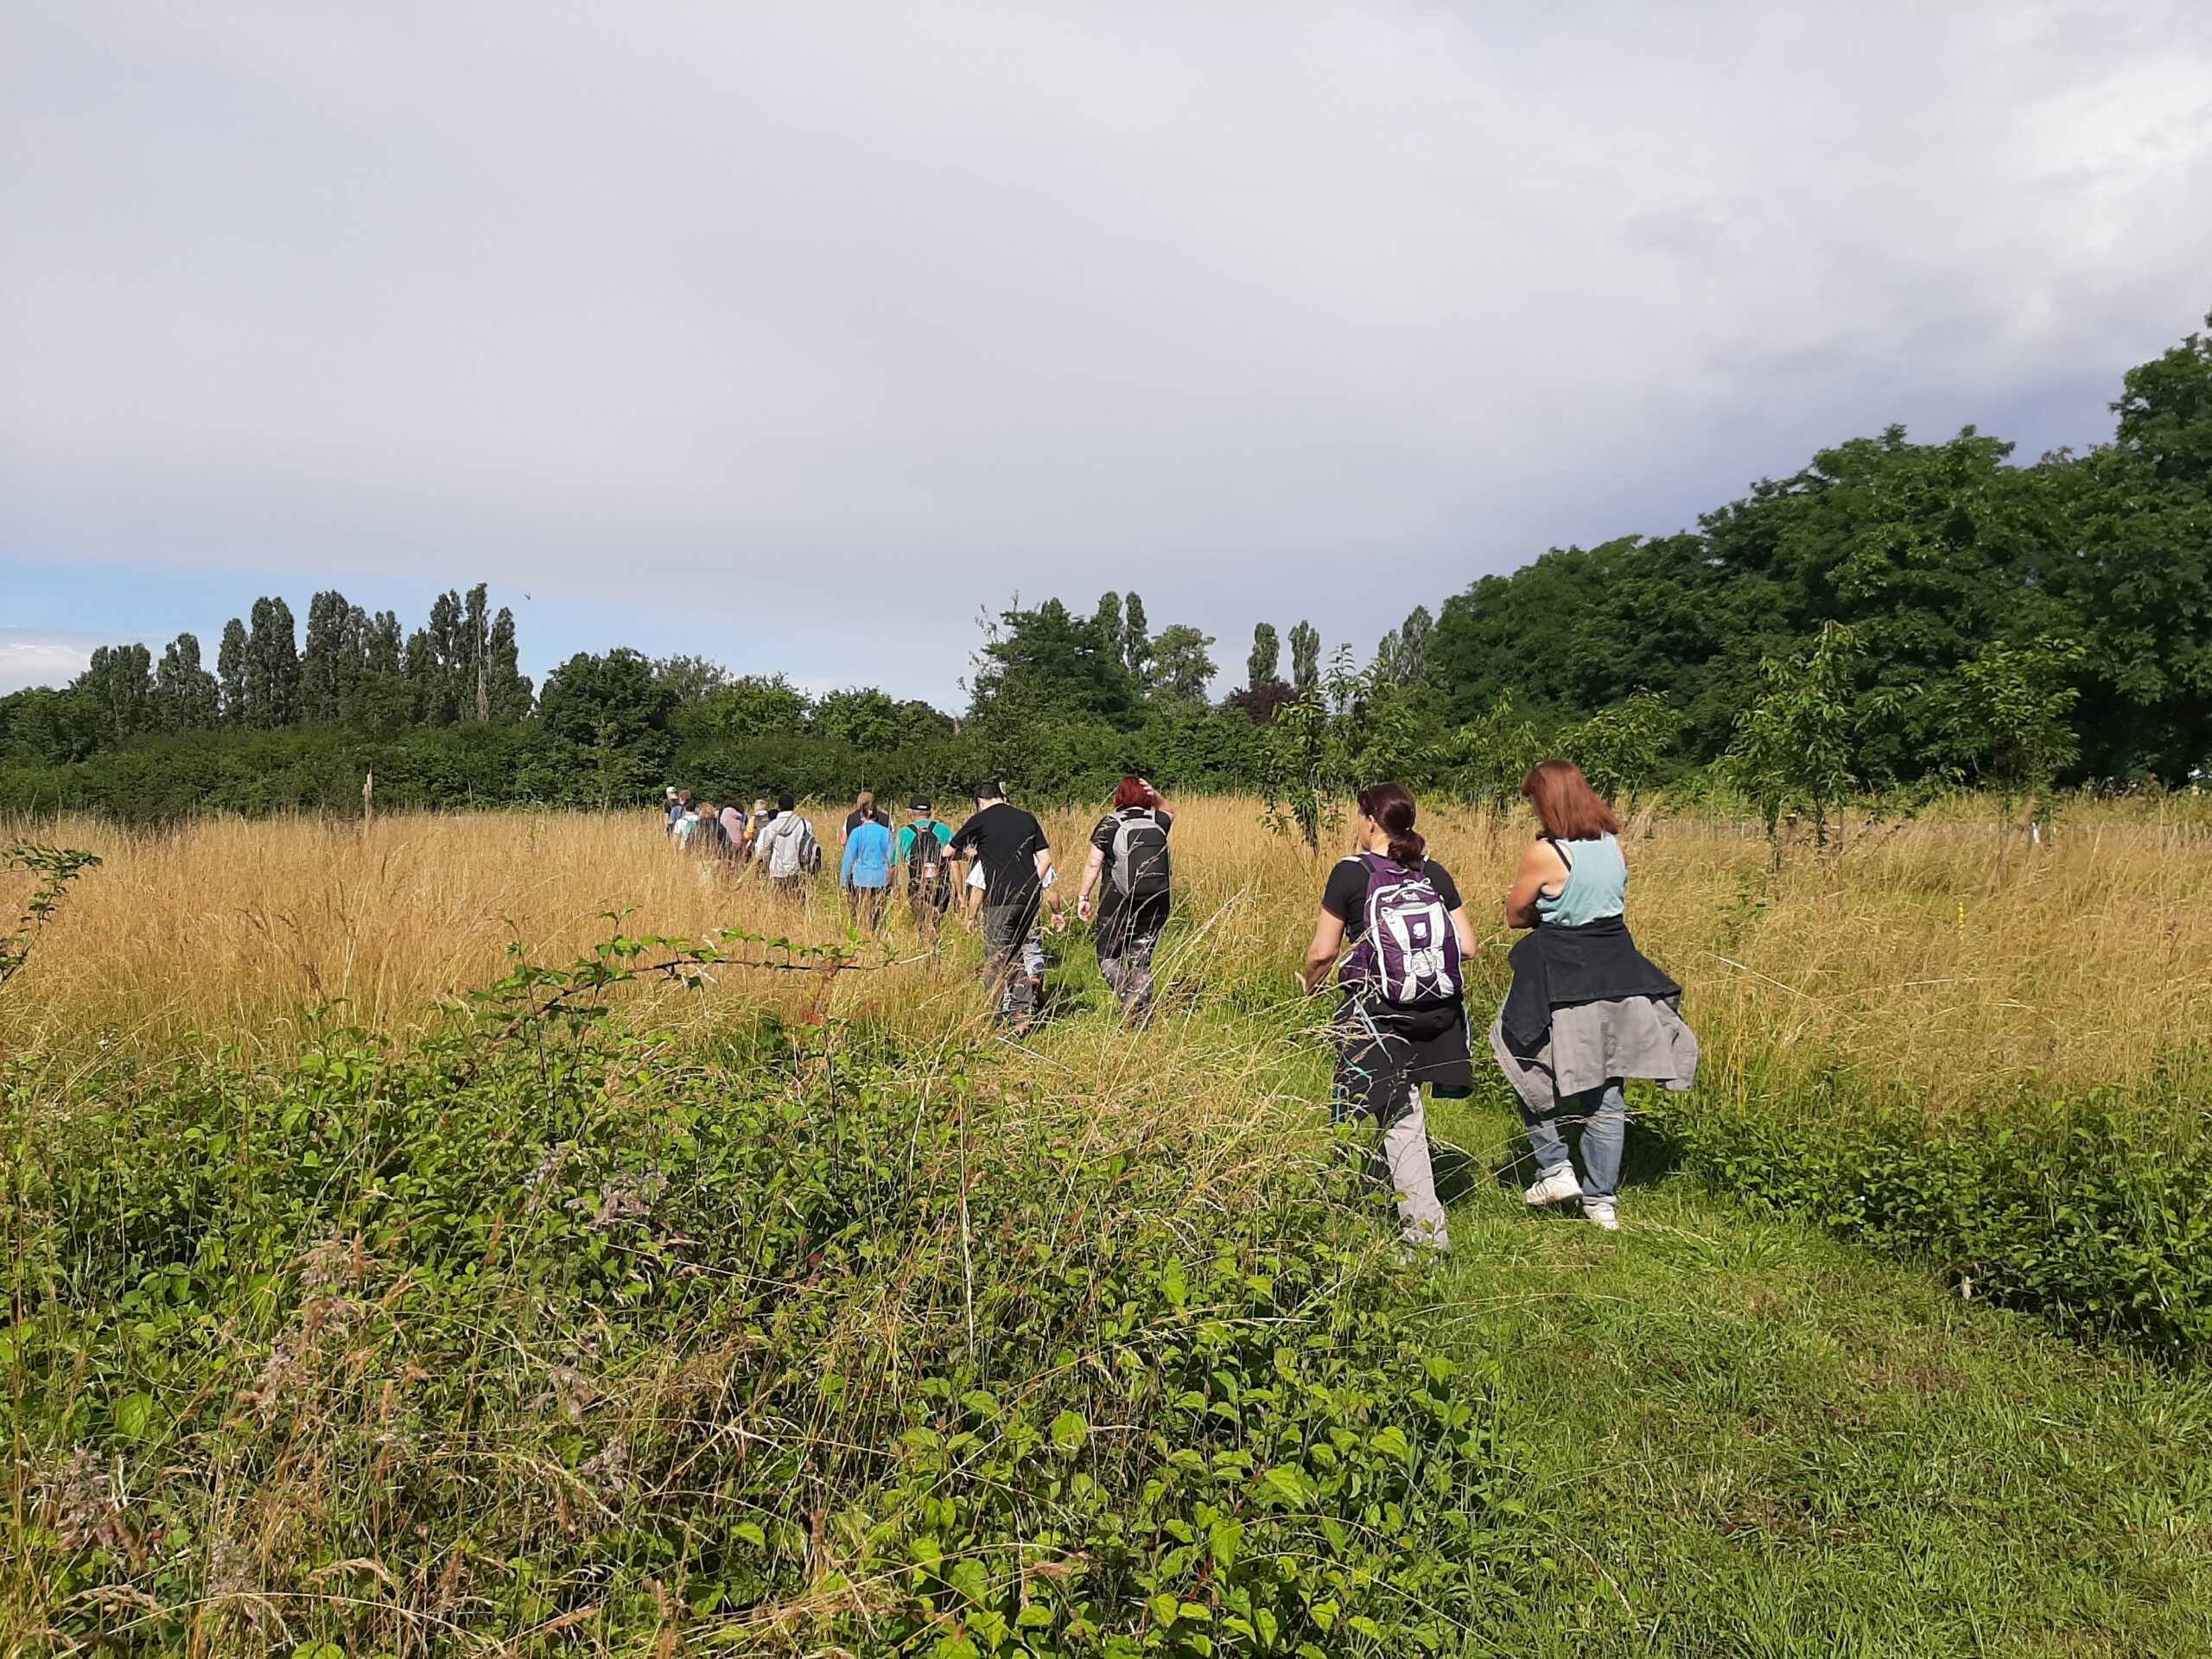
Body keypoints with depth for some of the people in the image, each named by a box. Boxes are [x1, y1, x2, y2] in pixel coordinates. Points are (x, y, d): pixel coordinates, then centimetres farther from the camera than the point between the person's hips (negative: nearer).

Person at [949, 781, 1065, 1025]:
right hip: (1030, 900, 5)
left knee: (996, 961, 3)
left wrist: (969, 852, 30)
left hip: (999, 901, -5)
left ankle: (1001, 1016, 3)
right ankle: (1022, 1012, 14)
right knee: (1018, 956, 16)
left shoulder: (980, 821, 1)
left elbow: (949, 852, 11)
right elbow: (1045, 859, 11)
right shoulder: (1028, 819, 13)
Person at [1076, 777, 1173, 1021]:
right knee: (1141, 960, 13)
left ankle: (1128, 994, -15)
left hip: (1118, 904, -3)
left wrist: (1083, 896, -5)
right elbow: (1169, 813, 31)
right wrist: (1155, 795, 14)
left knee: (1109, 956, 10)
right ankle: (1141, 1013, 9)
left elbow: (1094, 863, -9)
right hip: (1155, 904, 3)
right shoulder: (1158, 821, 6)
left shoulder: (1109, 824, -4)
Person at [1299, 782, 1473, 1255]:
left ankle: (1427, 1229, 3)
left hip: (1379, 1012, -4)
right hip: (1437, 1009, 5)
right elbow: (1467, 946, 3)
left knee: (1400, 1119, 3)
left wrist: (1309, 984, 13)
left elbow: (1323, 951, -7)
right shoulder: (1433, 873, 5)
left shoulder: (1352, 873, -7)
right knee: (1400, 1103, 19)